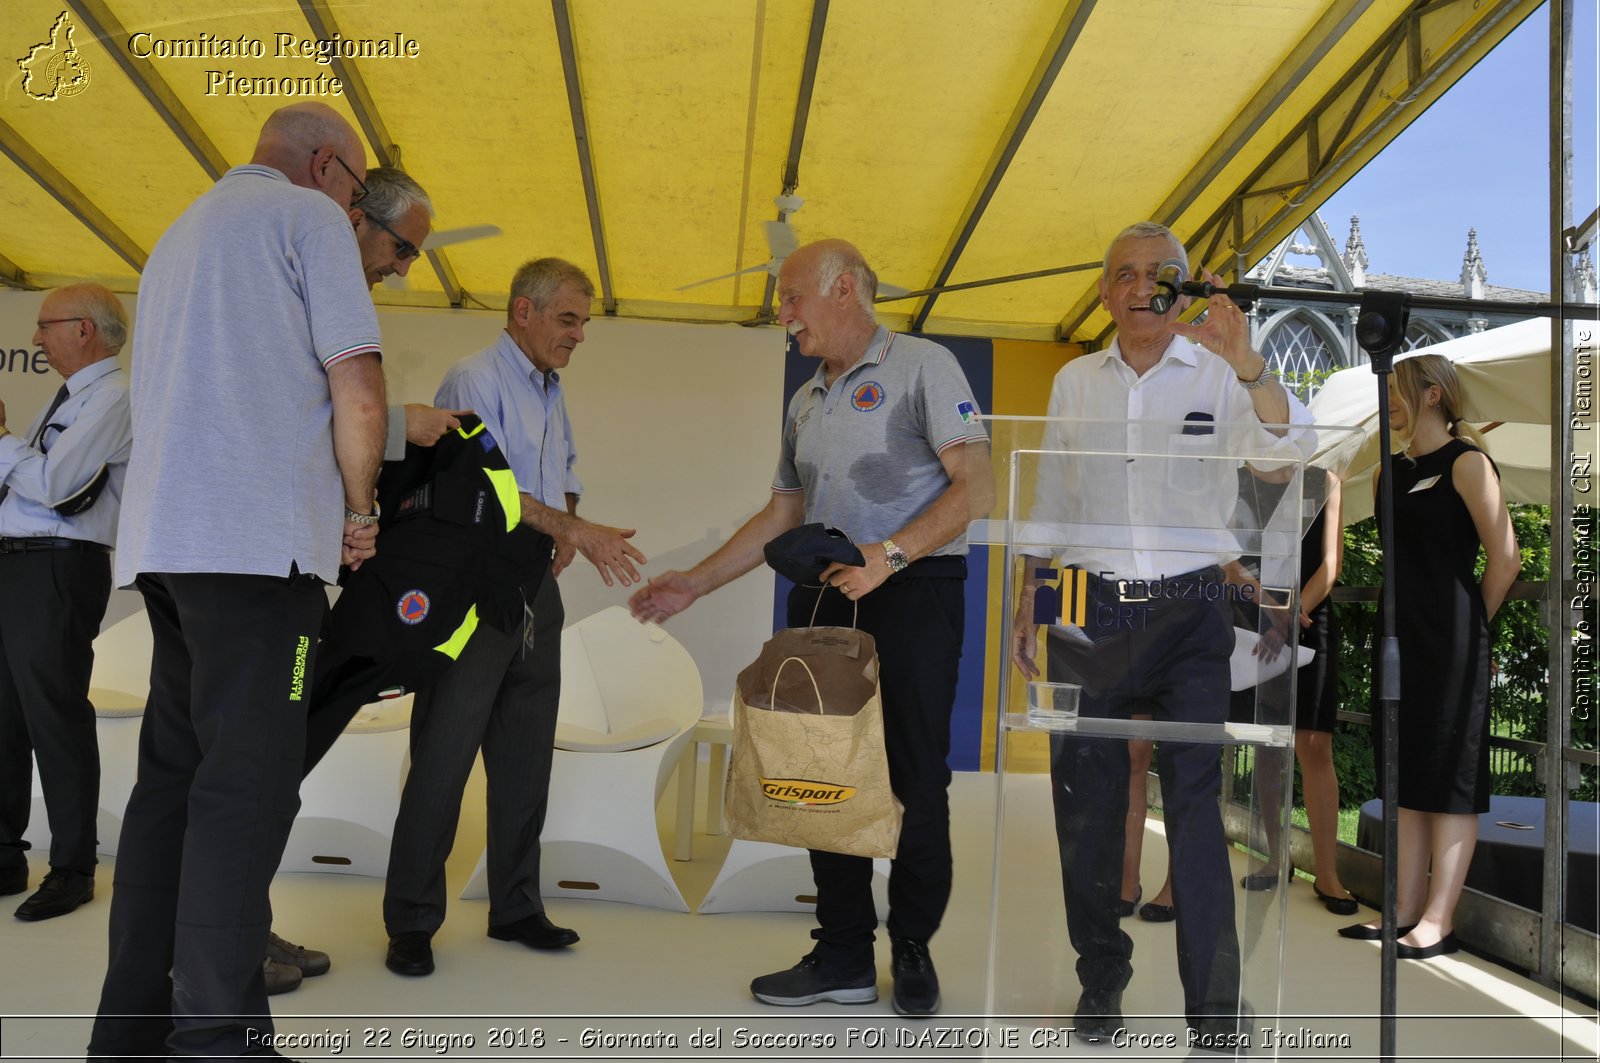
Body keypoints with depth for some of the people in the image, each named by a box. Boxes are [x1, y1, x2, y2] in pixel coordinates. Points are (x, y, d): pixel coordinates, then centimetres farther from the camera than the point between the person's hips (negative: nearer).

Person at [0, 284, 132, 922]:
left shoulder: (111, 396, -8)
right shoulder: (67, 401, 22)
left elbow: (52, 483, -18)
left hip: (58, 569, -9)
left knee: (54, 718, -5)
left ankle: (72, 870, 4)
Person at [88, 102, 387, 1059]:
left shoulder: (182, 234, 27)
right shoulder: (309, 216, 1)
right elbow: (357, 393, -10)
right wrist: (360, 511, 3)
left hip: (163, 539, 9)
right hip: (260, 538, -8)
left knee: (172, 776, 10)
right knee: (247, 784, -10)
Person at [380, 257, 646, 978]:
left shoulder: (551, 391, 18)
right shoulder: (475, 379, -8)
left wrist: (567, 527, 11)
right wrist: (577, 529, -25)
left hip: (536, 591, 8)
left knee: (525, 757, 11)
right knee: (443, 757, -4)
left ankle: (515, 908, 22)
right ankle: (410, 923, 5)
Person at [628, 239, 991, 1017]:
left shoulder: (922, 367, -3)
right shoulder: (805, 404, 19)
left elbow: (973, 490, -11)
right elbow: (782, 516, 22)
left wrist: (889, 555, -21)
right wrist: (694, 584, 16)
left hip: (913, 596, -6)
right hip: (823, 600, 7)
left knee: (917, 782, -1)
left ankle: (913, 949, 15)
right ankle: (844, 957, 15)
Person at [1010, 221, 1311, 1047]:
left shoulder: (1219, 375, 2)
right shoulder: (1075, 381, 11)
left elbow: (1290, 445, -16)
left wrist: (1244, 364, -32)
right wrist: (1027, 603, 11)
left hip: (1190, 613, -3)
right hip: (1091, 610, 3)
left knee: (1196, 806, -6)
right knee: (1087, 807, 7)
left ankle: (1214, 1007, 3)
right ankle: (1101, 980, 23)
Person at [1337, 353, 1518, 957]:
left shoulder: (1465, 462, -7)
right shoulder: (1398, 470, 15)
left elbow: (1505, 558, -9)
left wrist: (1468, 629, 0)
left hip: (1449, 648, -8)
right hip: (1402, 641, 8)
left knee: (1451, 780, -2)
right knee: (1408, 779, 10)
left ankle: (1438, 923, 2)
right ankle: (1406, 911, 17)